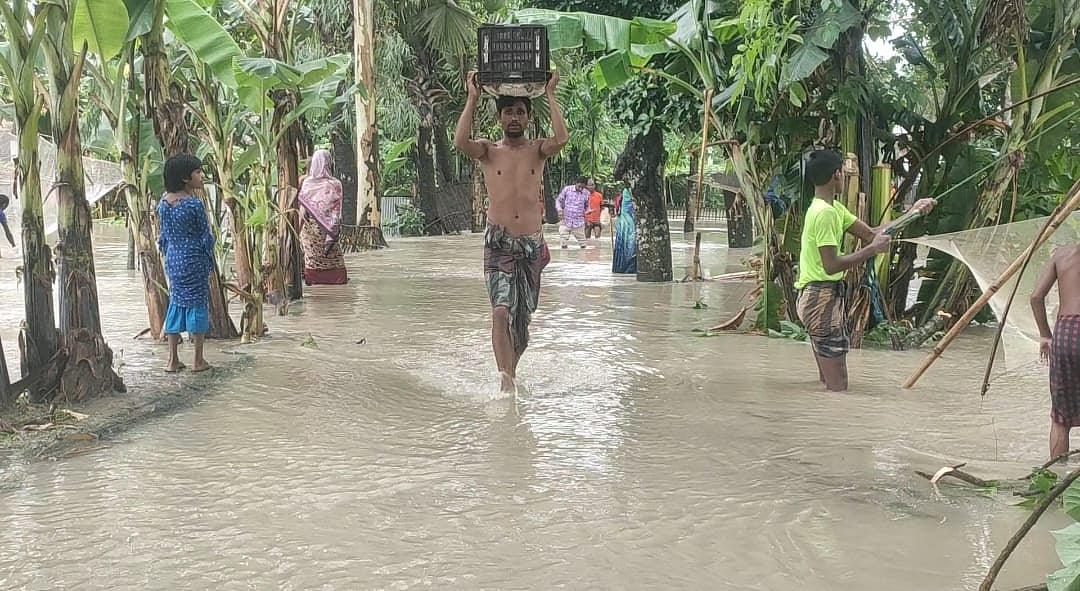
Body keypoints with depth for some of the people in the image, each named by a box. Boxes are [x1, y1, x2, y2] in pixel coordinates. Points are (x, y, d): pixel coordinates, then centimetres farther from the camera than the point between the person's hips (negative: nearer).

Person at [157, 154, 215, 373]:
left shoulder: (163, 204, 3)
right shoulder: (194, 204, -16)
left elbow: (164, 236, 10)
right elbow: (206, 237, -11)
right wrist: (210, 263, 2)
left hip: (173, 262, 6)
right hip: (194, 261, -6)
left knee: (176, 304, 12)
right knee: (197, 304, 3)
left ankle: (173, 361, 14)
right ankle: (198, 361, 9)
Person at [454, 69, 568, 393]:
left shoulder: (537, 150, 6)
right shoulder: (488, 151, 4)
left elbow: (562, 138, -16)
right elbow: (460, 142, -17)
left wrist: (550, 95, -10)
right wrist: (473, 98, -11)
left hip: (532, 243, 2)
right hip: (498, 243, -2)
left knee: (523, 315, 11)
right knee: (501, 310, -19)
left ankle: (510, 369, 31)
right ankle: (506, 378, -23)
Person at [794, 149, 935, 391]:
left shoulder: (833, 208, 13)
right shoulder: (825, 212, -18)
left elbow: (870, 233, 15)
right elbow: (831, 266, -24)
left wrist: (911, 213, 15)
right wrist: (873, 249, -19)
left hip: (822, 297, 11)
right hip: (822, 297, -11)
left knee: (829, 382, 16)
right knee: (837, 386, -10)